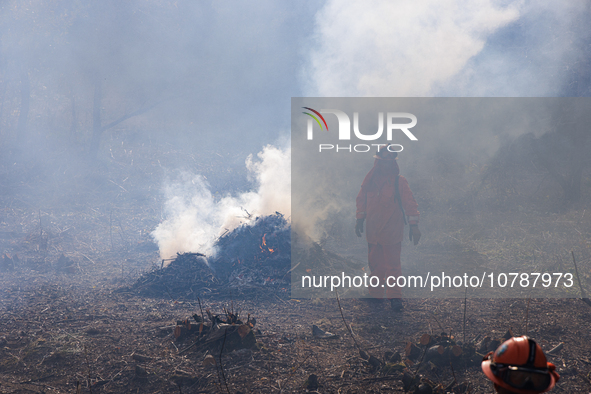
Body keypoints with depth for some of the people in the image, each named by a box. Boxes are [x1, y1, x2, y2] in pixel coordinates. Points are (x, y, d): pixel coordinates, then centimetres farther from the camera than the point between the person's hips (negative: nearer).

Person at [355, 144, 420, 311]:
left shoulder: (399, 182, -5)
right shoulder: (370, 180, 5)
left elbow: (410, 203, -5)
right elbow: (361, 199, 16)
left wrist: (414, 225, -10)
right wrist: (360, 219, 13)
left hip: (392, 233, -4)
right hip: (372, 231, 4)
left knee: (392, 265, -4)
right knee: (374, 263, 10)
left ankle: (394, 296, 2)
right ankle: (375, 293, 20)